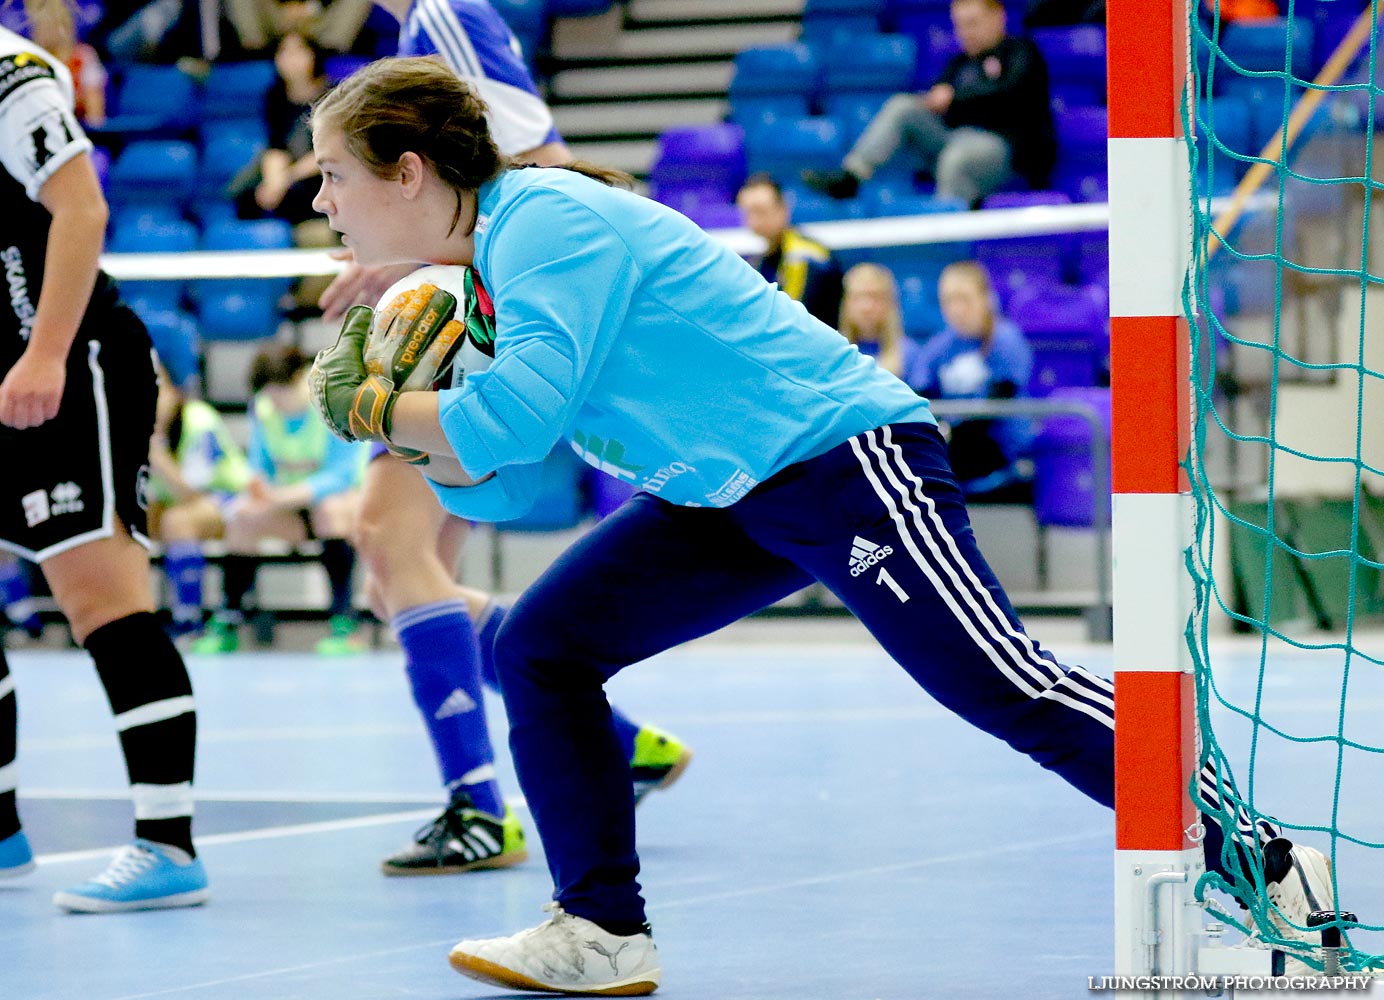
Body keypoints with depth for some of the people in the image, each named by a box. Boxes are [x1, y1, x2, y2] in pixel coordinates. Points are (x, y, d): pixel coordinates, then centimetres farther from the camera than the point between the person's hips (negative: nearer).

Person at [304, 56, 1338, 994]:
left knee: (1005, 688, -13)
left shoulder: (543, 215, -18)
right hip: (724, 498, 10)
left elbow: (520, 414, -28)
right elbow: (495, 489, 12)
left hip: (843, 455, -10)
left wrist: (367, 406, -15)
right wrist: (432, 434, -6)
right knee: (539, 649, 2)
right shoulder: (486, 272, 10)